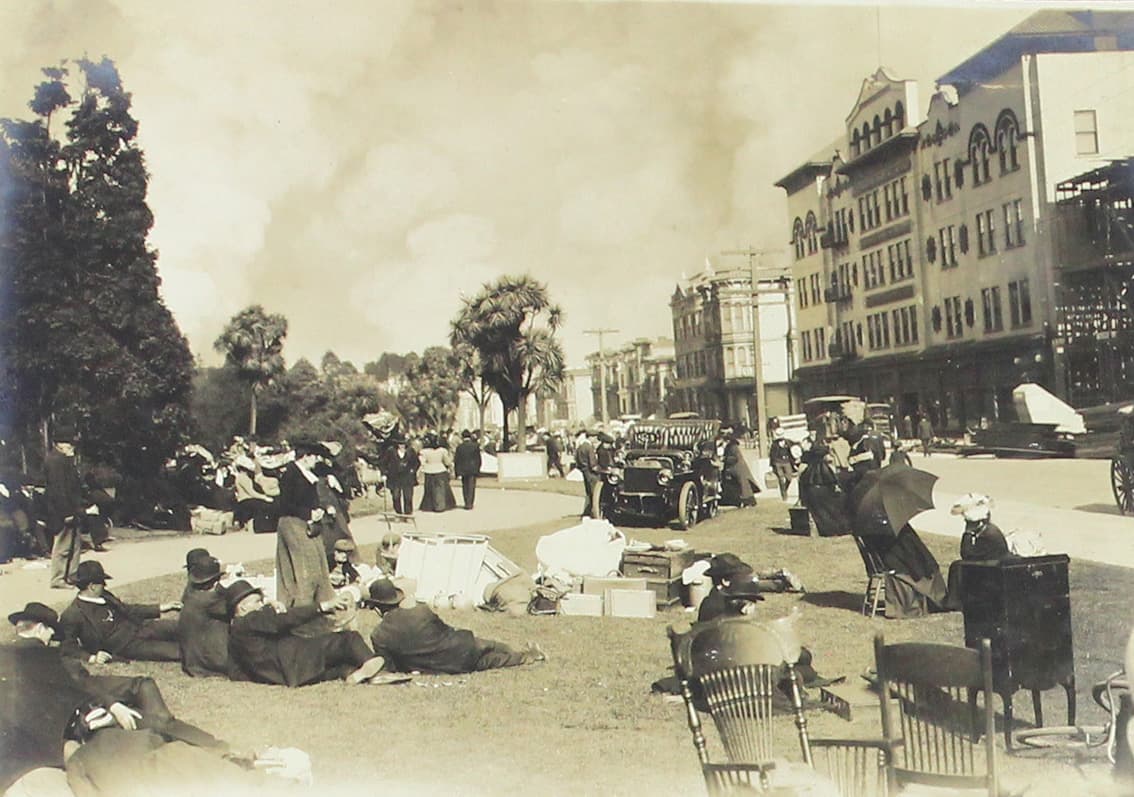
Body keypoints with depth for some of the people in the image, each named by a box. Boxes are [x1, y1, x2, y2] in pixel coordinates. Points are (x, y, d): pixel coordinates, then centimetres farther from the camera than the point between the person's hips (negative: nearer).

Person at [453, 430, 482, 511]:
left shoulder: (459, 447, -3)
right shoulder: (475, 446, -5)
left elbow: (456, 461, -2)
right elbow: (479, 459, 0)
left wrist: (458, 473, 3)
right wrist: (478, 469, 12)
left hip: (463, 470, 1)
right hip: (473, 470, -1)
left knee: (465, 487, 13)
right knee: (471, 487, 2)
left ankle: (467, 503, 19)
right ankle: (469, 504, -4)